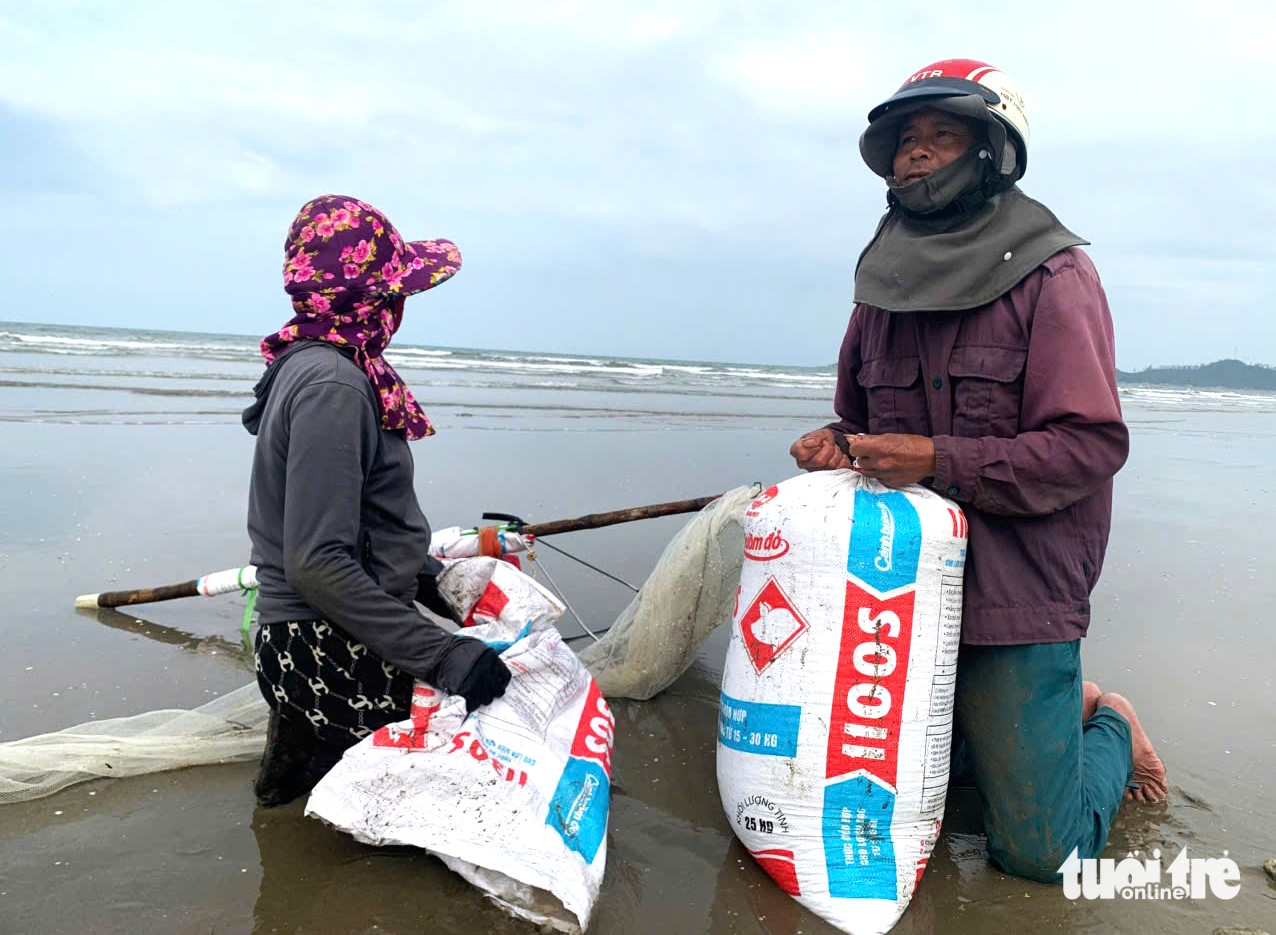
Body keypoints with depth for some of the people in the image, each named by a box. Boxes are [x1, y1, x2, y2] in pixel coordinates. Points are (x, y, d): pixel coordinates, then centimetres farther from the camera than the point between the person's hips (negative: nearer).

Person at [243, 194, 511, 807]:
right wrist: (440, 653, -28)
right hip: (331, 649, -10)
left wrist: (422, 573, 20)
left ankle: (303, 735, 15)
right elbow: (316, 563, -28)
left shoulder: (310, 362, 9)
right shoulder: (333, 384, -22)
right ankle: (307, 749, 3)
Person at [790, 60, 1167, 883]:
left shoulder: (1054, 276, -10)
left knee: (1039, 853, -1)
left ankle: (1107, 729, 31)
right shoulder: (883, 288, 9)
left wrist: (939, 460, -24)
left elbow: (1090, 445, -17)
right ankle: (1060, 708, 35)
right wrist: (837, 445, -4)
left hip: (1014, 599, -6)